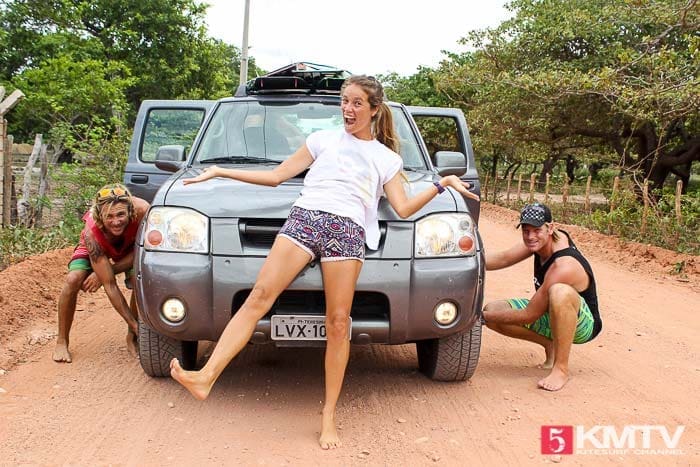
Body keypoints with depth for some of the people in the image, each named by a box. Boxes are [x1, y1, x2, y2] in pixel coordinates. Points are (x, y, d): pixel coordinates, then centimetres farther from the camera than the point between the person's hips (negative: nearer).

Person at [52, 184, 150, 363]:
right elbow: (110, 285, -38)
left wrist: (106, 272, -32)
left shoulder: (141, 210, -41)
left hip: (131, 247, 1)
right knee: (73, 280, -26)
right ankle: (62, 342, -6)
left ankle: (132, 337, -1)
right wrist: (134, 323, -40)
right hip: (97, 247, -1)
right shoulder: (92, 233, -41)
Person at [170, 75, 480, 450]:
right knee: (259, 296, -19)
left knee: (338, 323, -8)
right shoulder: (323, 139, 24)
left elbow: (403, 208, 12)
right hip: (304, 218, 1)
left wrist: (441, 184, 2)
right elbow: (276, 176, 22)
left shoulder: (387, 159, 22)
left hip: (347, 231, 0)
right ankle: (206, 377, -29)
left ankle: (329, 416, 1)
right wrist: (221, 172, 18)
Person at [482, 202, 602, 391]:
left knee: (560, 291, -43)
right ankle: (551, 344, 5)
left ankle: (561, 368, -29)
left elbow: (529, 315, -28)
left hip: (583, 325, -8)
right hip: (551, 318, 9)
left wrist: (483, 317, -21)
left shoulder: (564, 267, -33)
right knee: (492, 310, -8)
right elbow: (503, 258, -6)